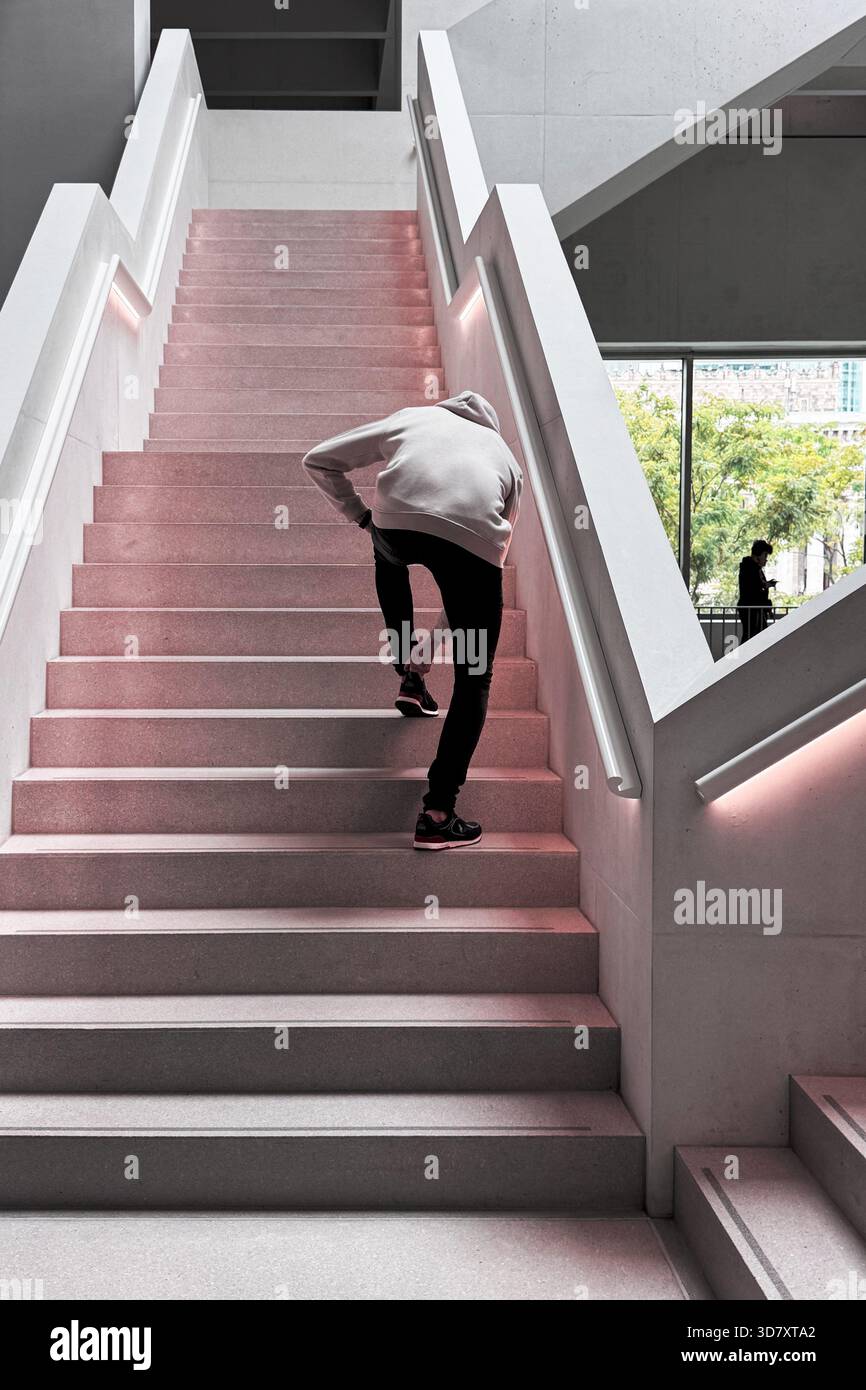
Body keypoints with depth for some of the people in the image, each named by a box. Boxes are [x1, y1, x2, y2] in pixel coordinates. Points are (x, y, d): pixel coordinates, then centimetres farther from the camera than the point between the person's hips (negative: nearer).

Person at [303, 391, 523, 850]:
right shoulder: (504, 454, 37)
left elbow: (319, 461, 29)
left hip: (398, 518, 1)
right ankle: (437, 815, 7)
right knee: (474, 678, 12)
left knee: (389, 556, 40)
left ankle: (409, 675, 32)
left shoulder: (411, 417, 34)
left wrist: (359, 514, 37)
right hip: (476, 536, 0)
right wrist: (445, 628, 49)